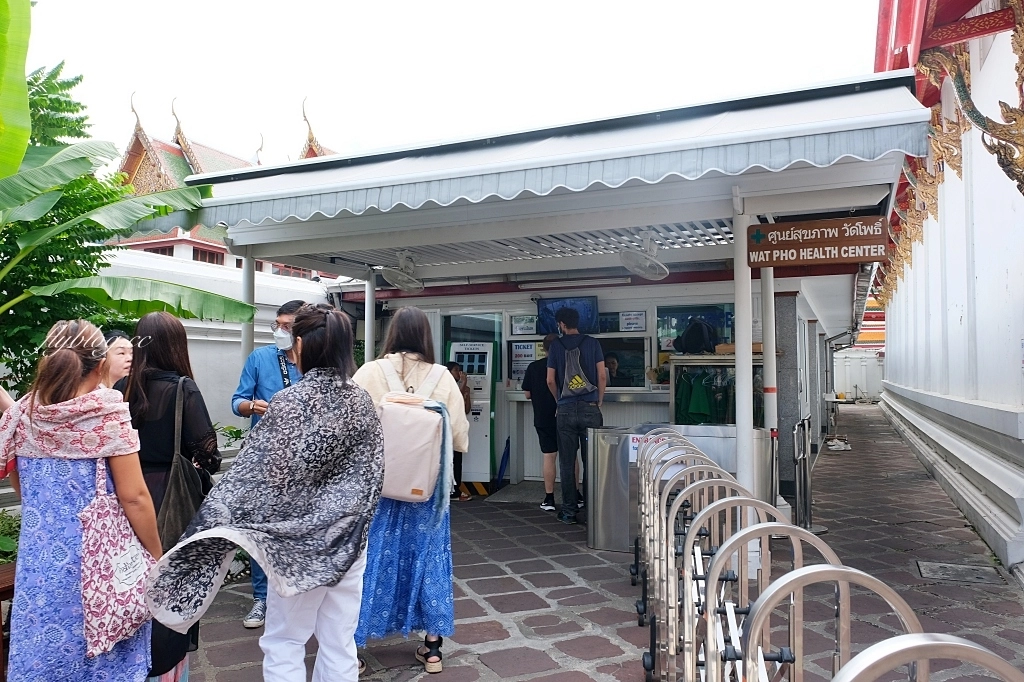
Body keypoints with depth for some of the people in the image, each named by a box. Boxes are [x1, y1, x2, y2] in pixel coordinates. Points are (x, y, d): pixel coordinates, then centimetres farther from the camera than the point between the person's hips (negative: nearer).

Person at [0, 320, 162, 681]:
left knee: (44, 648, 18)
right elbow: (133, 497, -15)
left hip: (41, 554, 4)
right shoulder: (108, 414, -15)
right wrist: (156, 558, -4)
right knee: (105, 652, 12)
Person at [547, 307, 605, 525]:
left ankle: (569, 511, 9)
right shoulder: (592, 343, 2)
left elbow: (550, 380, 3)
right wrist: (599, 402, 12)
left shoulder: (556, 346, 2)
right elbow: (602, 376, 0)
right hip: (590, 409, 0)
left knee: (566, 463, 6)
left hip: (565, 410, 0)